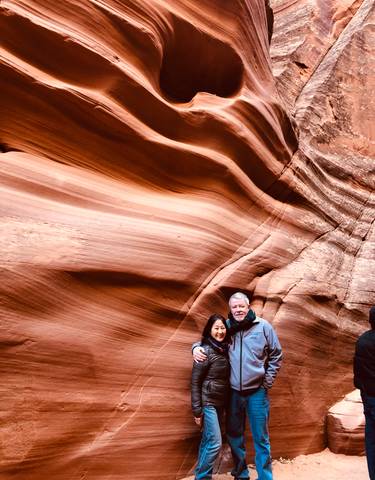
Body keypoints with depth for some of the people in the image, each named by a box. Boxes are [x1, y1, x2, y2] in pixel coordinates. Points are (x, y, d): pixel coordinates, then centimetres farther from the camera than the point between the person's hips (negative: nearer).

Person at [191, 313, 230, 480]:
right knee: (215, 443, -7)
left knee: (207, 441, 14)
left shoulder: (225, 349, 4)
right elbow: (195, 381, -14)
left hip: (220, 402, 6)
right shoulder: (205, 351, -15)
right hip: (208, 402, -6)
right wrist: (197, 409, -14)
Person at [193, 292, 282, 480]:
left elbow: (276, 355, 2)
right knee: (234, 435, 16)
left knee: (261, 438, 7)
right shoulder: (226, 326, -2)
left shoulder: (263, 326, -6)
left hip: (257, 392, -2)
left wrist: (267, 381, -1)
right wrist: (196, 347, -9)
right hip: (233, 391, 3)